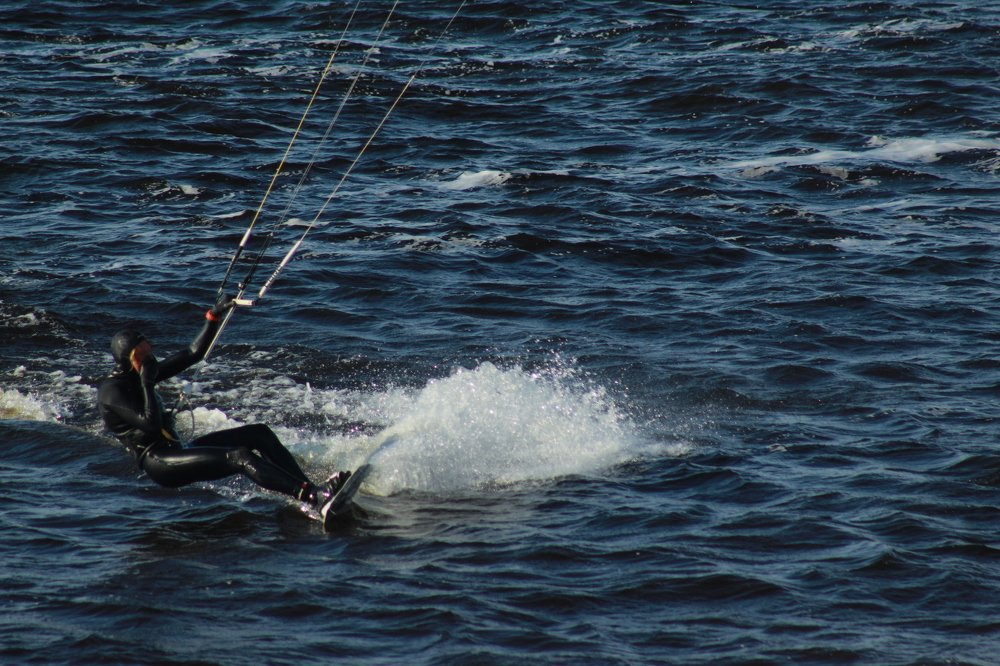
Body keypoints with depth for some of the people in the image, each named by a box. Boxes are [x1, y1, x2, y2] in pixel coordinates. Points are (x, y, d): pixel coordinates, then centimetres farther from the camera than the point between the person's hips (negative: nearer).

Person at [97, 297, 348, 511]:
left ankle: (309, 488, -15)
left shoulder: (140, 374, 15)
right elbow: (151, 424, -22)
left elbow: (194, 353, 15)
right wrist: (147, 383, -17)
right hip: (158, 464, -10)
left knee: (259, 433, -2)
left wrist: (215, 316, 6)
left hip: (176, 450, 10)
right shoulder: (110, 391, -10)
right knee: (239, 457, -28)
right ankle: (313, 497, -42)